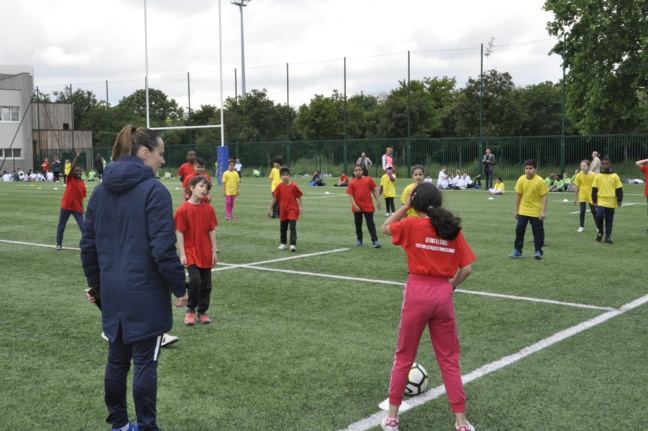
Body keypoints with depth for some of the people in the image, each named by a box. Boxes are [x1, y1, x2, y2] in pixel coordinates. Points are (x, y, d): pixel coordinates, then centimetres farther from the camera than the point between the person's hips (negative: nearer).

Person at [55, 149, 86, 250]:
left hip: (77, 208, 1)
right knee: (61, 226, 9)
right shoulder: (70, 179, -4)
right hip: (66, 206, -1)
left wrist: (82, 208, -5)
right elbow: (72, 167, -19)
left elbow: (81, 197, 8)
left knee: (83, 227, -5)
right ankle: (59, 244, 25)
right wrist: (77, 156, -26)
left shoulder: (82, 184, 3)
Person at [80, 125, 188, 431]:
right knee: (145, 362, 3)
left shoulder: (101, 191, 7)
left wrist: (95, 282, 22)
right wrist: (179, 288, -8)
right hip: (146, 293, -7)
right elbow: (163, 249, -18)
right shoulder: (154, 191, -14)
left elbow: (88, 244, 12)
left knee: (117, 358, 16)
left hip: (112, 291, 7)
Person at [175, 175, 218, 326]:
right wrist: (182, 254, -11)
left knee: (206, 284, 7)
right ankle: (190, 310, 5)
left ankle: (202, 312, 23)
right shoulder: (183, 209, -10)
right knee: (195, 280, -16)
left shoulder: (209, 209, 1)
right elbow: (179, 232, -9)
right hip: (190, 252, -4)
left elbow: (212, 230, 6)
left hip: (206, 253, 4)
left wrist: (214, 251, 3)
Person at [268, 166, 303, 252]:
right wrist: (270, 209, 5)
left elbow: (299, 197, -1)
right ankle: (283, 244, 28)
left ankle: (293, 244, -12)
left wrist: (300, 207, -9)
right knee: (283, 228, 14)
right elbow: (275, 198, 4)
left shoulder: (294, 186, -8)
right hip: (283, 210, 3)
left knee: (293, 227, -11)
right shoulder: (279, 186, -2)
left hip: (293, 210, -3)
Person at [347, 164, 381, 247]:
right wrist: (355, 205, -16)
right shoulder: (352, 183, -2)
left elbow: (374, 191, 5)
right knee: (358, 224, 12)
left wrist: (378, 201, -1)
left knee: (371, 223, 1)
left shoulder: (368, 179, 0)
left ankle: (375, 240, 1)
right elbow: (350, 195, -5)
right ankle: (359, 240, 26)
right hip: (357, 208, 1)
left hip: (368, 207, -1)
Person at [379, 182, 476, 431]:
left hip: (417, 292, -2)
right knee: (449, 360, 13)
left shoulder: (412, 225, -7)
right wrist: (449, 286, 14)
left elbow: (384, 228, 12)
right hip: (443, 294, 3)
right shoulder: (454, 229, 2)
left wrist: (406, 206, 10)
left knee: (404, 357, 12)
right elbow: (467, 269, 2)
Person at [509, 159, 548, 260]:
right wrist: (516, 210, 6)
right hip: (523, 210, 3)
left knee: (538, 231, 5)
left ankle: (538, 251, 17)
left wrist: (543, 211, -16)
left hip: (536, 212, -3)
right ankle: (517, 251, 14)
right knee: (519, 229, 4)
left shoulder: (539, 181, -15)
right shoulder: (521, 179, -5)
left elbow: (544, 196, -11)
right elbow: (518, 195, 3)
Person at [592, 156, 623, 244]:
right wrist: (594, 200, -1)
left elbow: (619, 189, 4)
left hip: (611, 202, 1)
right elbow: (594, 189, 4)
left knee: (609, 220, 5)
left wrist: (619, 200, 0)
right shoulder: (598, 176, 2)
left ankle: (608, 237, 14)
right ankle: (600, 232, 7)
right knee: (599, 216, -18)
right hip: (601, 200, -1)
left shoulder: (615, 176, 2)